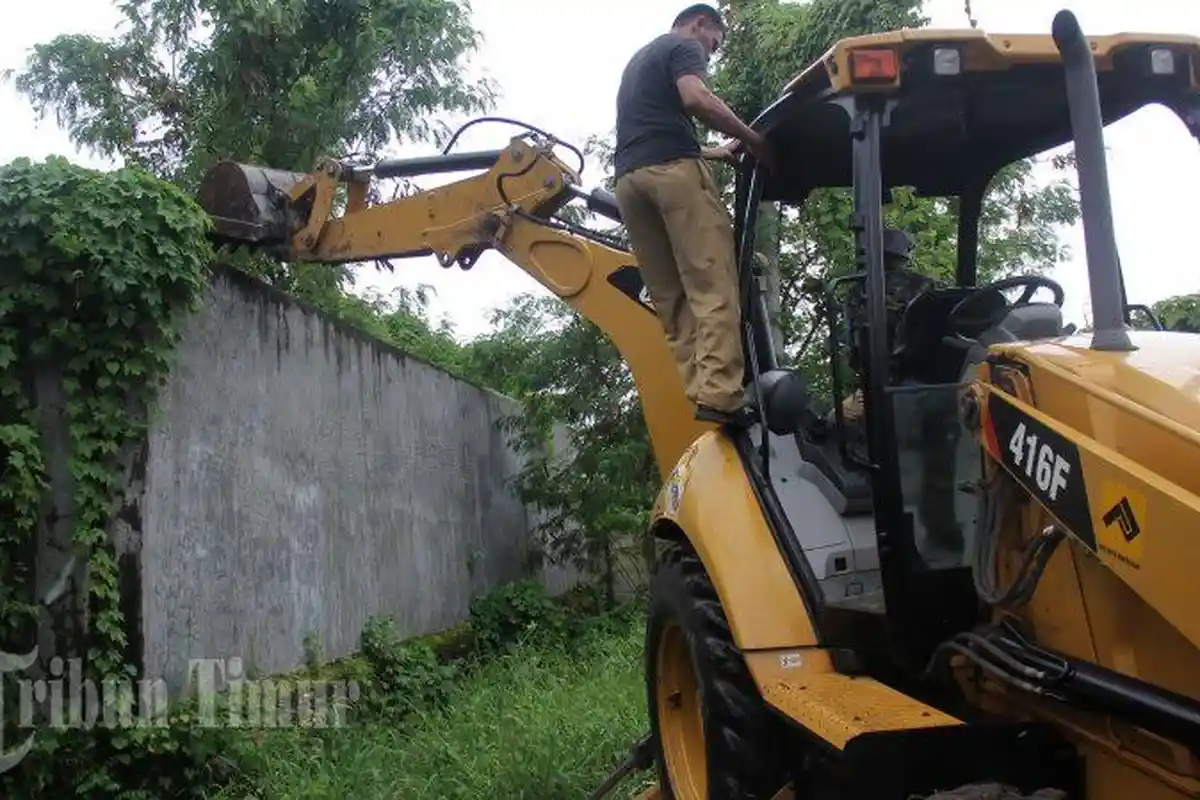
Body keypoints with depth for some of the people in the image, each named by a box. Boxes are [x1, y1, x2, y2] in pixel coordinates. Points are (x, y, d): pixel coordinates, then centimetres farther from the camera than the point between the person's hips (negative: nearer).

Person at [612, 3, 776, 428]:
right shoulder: (683, 46, 9)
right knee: (712, 286, -14)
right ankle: (719, 395, -26)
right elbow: (695, 99, -11)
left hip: (628, 179, 8)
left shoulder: (637, 61, 36)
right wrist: (753, 139, -3)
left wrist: (713, 152, 41)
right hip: (672, 170, -8)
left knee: (670, 297, 2)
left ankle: (692, 397, -9)